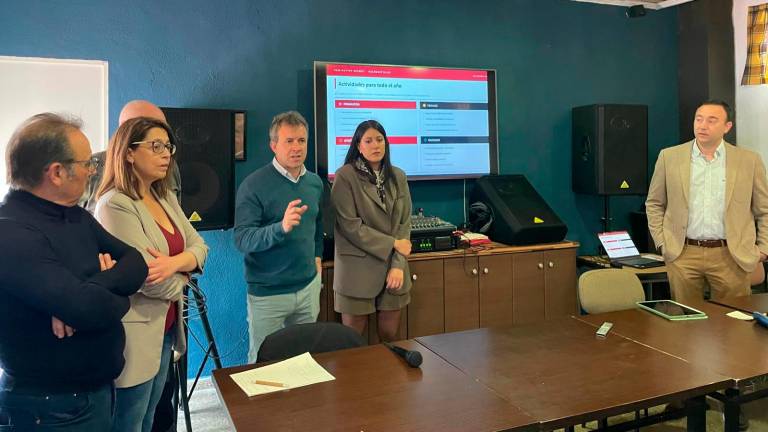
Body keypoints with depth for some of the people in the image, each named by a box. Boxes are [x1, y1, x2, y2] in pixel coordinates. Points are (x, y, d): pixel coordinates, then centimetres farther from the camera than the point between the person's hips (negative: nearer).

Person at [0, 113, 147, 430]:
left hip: (98, 387, 8)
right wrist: (118, 295, -9)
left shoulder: (75, 216, 5)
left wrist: (93, 289, -22)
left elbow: (136, 262, -2)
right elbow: (93, 310, -32)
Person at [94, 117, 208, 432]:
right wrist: (181, 280, -3)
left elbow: (199, 247, 2)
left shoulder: (165, 197, 9)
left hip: (165, 329, 8)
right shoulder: (115, 205, -18)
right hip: (134, 335, -8)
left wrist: (175, 262, -20)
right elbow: (150, 280, -23)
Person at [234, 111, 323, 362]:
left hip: (308, 286, 5)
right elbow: (242, 240, -22)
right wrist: (281, 228, -37)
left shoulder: (315, 182, 5)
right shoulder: (254, 185, -15)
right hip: (268, 292, -5)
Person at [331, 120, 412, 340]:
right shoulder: (345, 176, -8)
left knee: (390, 336, 12)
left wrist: (399, 264, -7)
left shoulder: (398, 176, 7)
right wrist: (392, 244, -11)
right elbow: (350, 225, -13)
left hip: (393, 267, 4)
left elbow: (404, 222, 4)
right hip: (357, 269, -4)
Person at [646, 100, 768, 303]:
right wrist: (662, 243, 3)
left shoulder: (749, 160, 3)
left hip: (731, 256, 0)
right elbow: (654, 204, 9)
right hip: (682, 255, 0)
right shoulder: (669, 157, 3)